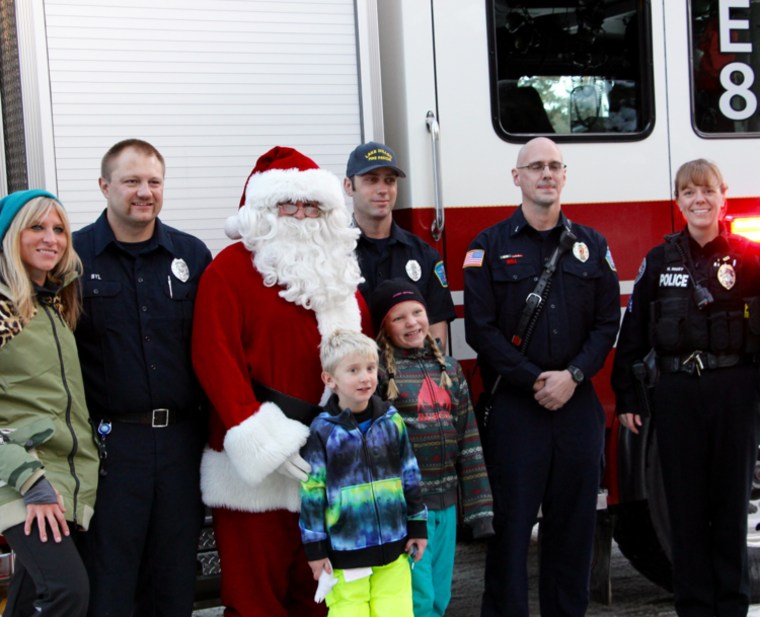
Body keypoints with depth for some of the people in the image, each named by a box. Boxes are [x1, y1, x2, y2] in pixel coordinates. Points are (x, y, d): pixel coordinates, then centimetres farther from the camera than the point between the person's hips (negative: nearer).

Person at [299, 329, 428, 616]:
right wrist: (315, 547, -4)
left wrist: (417, 527, 12)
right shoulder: (322, 430, -7)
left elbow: (410, 477, 11)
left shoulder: (392, 421, 3)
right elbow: (312, 493, -4)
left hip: (394, 547, 3)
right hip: (344, 551, -3)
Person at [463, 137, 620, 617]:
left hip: (578, 401, 3)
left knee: (574, 522, 8)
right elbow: (481, 329, -6)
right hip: (513, 404, -3)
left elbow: (607, 322, 6)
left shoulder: (592, 245, 11)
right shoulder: (490, 246, 1)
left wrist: (573, 376, -8)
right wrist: (535, 380, -11)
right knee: (511, 523, -1)